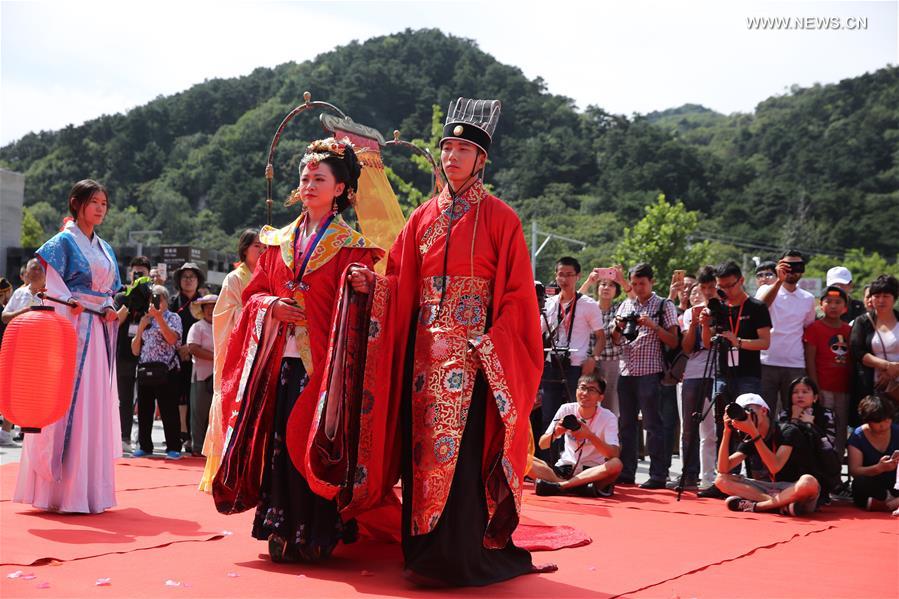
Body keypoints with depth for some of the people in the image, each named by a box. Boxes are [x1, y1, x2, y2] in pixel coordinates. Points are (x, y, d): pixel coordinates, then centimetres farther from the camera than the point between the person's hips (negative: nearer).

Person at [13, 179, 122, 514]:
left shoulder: (105, 250, 19)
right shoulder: (64, 241, -2)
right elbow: (52, 285, -10)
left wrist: (112, 310, 2)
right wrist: (71, 304, -25)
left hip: (99, 335, 7)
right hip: (72, 331, -7)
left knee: (97, 407, 7)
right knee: (70, 404, -8)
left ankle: (89, 487, 13)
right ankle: (63, 490, -5)